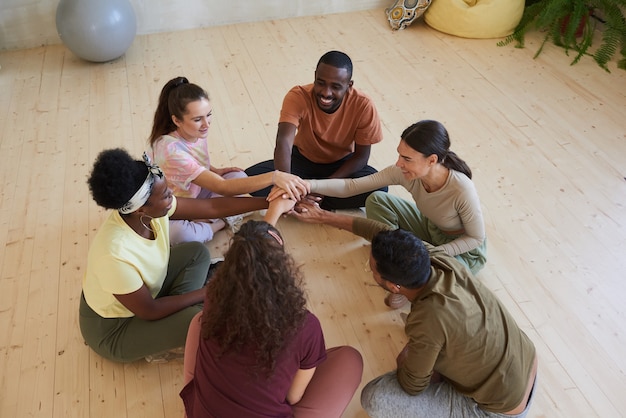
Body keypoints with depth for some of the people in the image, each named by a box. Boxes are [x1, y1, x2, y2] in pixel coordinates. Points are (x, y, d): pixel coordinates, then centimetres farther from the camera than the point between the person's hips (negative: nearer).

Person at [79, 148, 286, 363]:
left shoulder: (151, 209, -20)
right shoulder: (116, 254, -39)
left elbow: (213, 207, -10)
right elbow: (150, 311, -25)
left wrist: (269, 202, -10)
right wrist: (206, 293, -18)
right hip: (113, 328, -7)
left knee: (196, 253, 4)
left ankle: (175, 313, 0)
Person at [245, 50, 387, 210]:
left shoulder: (363, 106, -25)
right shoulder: (298, 97, -27)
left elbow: (361, 156, -15)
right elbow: (284, 142, -40)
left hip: (342, 164, 1)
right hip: (303, 159, 0)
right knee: (251, 178, -23)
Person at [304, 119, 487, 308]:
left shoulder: (462, 190, -38)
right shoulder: (403, 172, -25)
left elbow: (476, 238, -21)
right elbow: (352, 186, -26)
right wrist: (311, 185, -41)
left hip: (464, 249, -5)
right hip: (430, 227, 5)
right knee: (377, 200, -13)